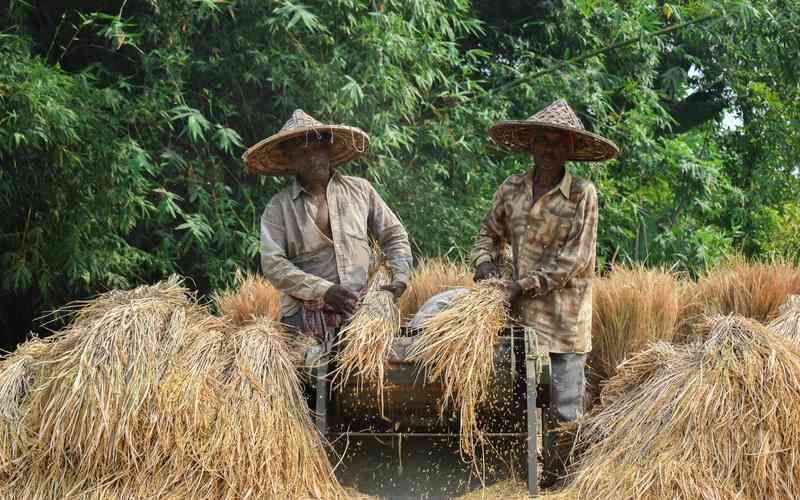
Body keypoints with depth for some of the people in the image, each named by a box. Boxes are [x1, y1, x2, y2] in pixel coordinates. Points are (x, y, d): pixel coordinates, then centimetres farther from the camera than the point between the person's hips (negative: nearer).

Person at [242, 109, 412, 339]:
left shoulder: (360, 190, 13)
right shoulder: (278, 208, 5)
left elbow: (394, 236, 20)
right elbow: (273, 264, -6)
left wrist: (400, 278, 3)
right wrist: (325, 290, -16)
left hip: (361, 312, 2)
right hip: (306, 318, -2)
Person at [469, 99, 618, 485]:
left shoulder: (582, 193, -6)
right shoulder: (512, 189, 7)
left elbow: (574, 257, -11)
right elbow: (489, 233, 20)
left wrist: (527, 284, -15)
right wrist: (485, 262, 0)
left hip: (564, 314, -4)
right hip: (519, 310, 4)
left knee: (564, 407, -3)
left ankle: (560, 476, 8)